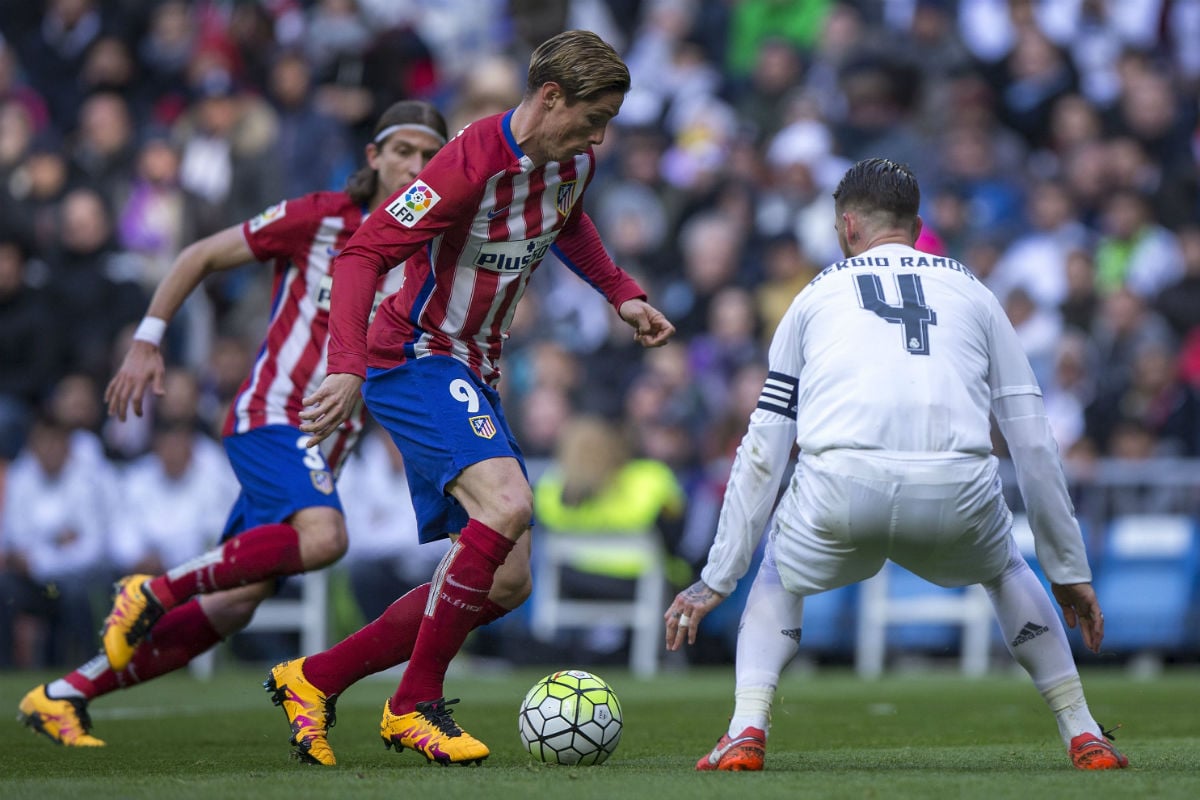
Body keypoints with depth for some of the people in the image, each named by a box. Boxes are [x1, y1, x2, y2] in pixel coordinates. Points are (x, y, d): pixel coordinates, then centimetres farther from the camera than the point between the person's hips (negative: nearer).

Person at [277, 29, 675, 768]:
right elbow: (363, 255, -26)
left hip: (474, 375, 9)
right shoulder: (472, 164, -24)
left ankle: (315, 678, 15)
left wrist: (621, 293, 16)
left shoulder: (573, 162, 3)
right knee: (507, 505, -31)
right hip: (417, 357, -9)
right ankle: (416, 705, -18)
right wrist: (349, 369, -37)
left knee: (506, 583, 6)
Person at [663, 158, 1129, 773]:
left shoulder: (817, 295, 27)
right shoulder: (972, 292, 28)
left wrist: (716, 579, 29)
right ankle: (1083, 737, 26)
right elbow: (1034, 445, 23)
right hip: (958, 492, 1)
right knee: (1007, 572, 34)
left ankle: (746, 732, 10)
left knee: (778, 578, 31)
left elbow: (761, 453, 25)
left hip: (842, 486, -1)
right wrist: (1070, 572, 29)